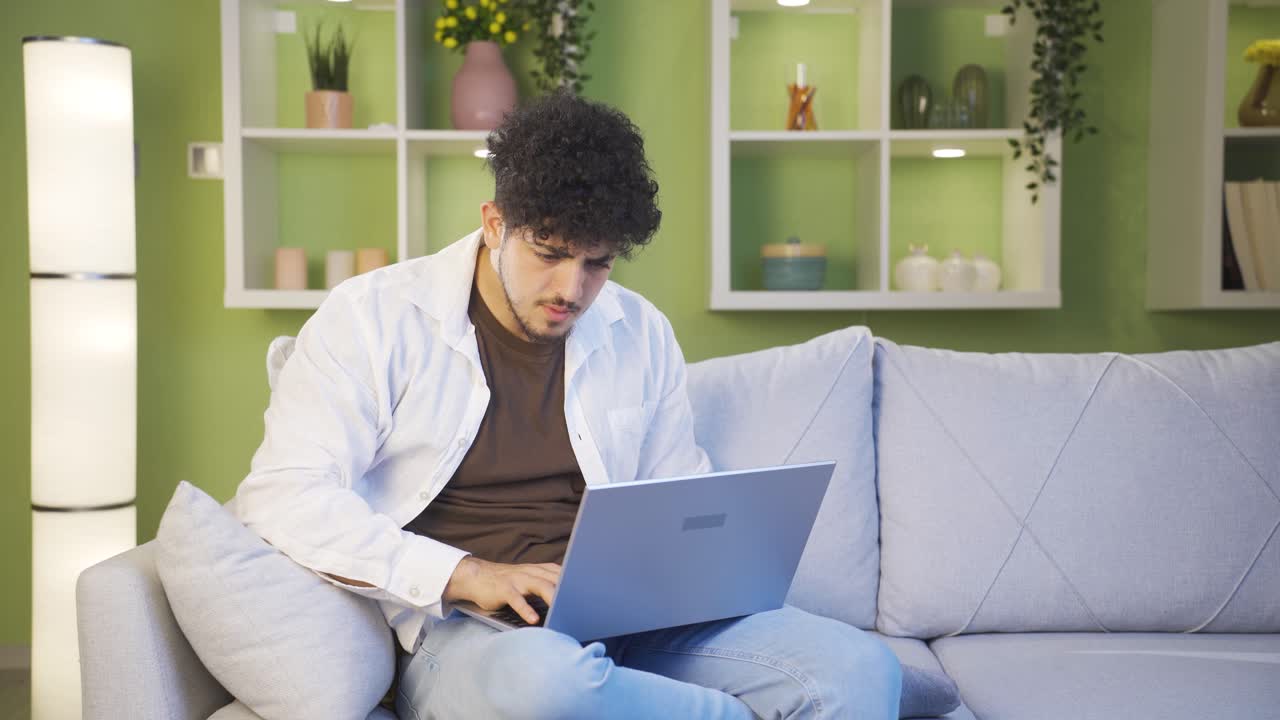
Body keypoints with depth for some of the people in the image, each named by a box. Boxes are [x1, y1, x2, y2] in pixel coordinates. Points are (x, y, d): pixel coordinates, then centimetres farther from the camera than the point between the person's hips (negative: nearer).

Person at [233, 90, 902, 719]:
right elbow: (283, 495, -10)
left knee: (859, 665, -22)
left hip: (625, 620, 3)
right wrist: (468, 576, -20)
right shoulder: (374, 317, -1)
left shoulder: (640, 332, 13)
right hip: (458, 629, -2)